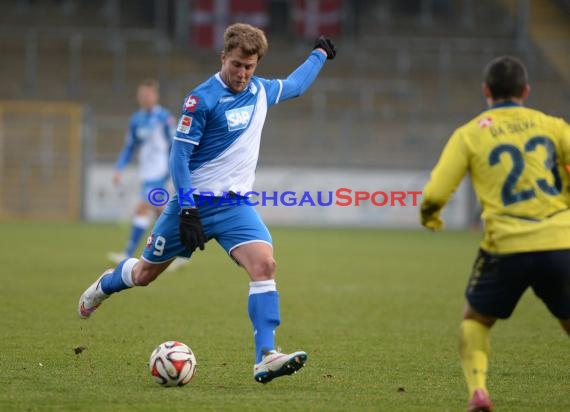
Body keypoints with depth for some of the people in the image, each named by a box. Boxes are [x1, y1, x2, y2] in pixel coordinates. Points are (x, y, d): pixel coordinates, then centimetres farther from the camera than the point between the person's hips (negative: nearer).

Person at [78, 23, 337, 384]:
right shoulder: (202, 99, -16)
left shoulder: (261, 91, 4)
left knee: (264, 264, -22)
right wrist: (187, 211, -21)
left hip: (235, 205, 4)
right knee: (145, 273, 12)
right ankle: (104, 286, 48)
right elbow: (179, 156, -15)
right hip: (195, 202, -4)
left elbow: (295, 85, 28)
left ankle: (266, 359, -26)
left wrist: (320, 53, 34)